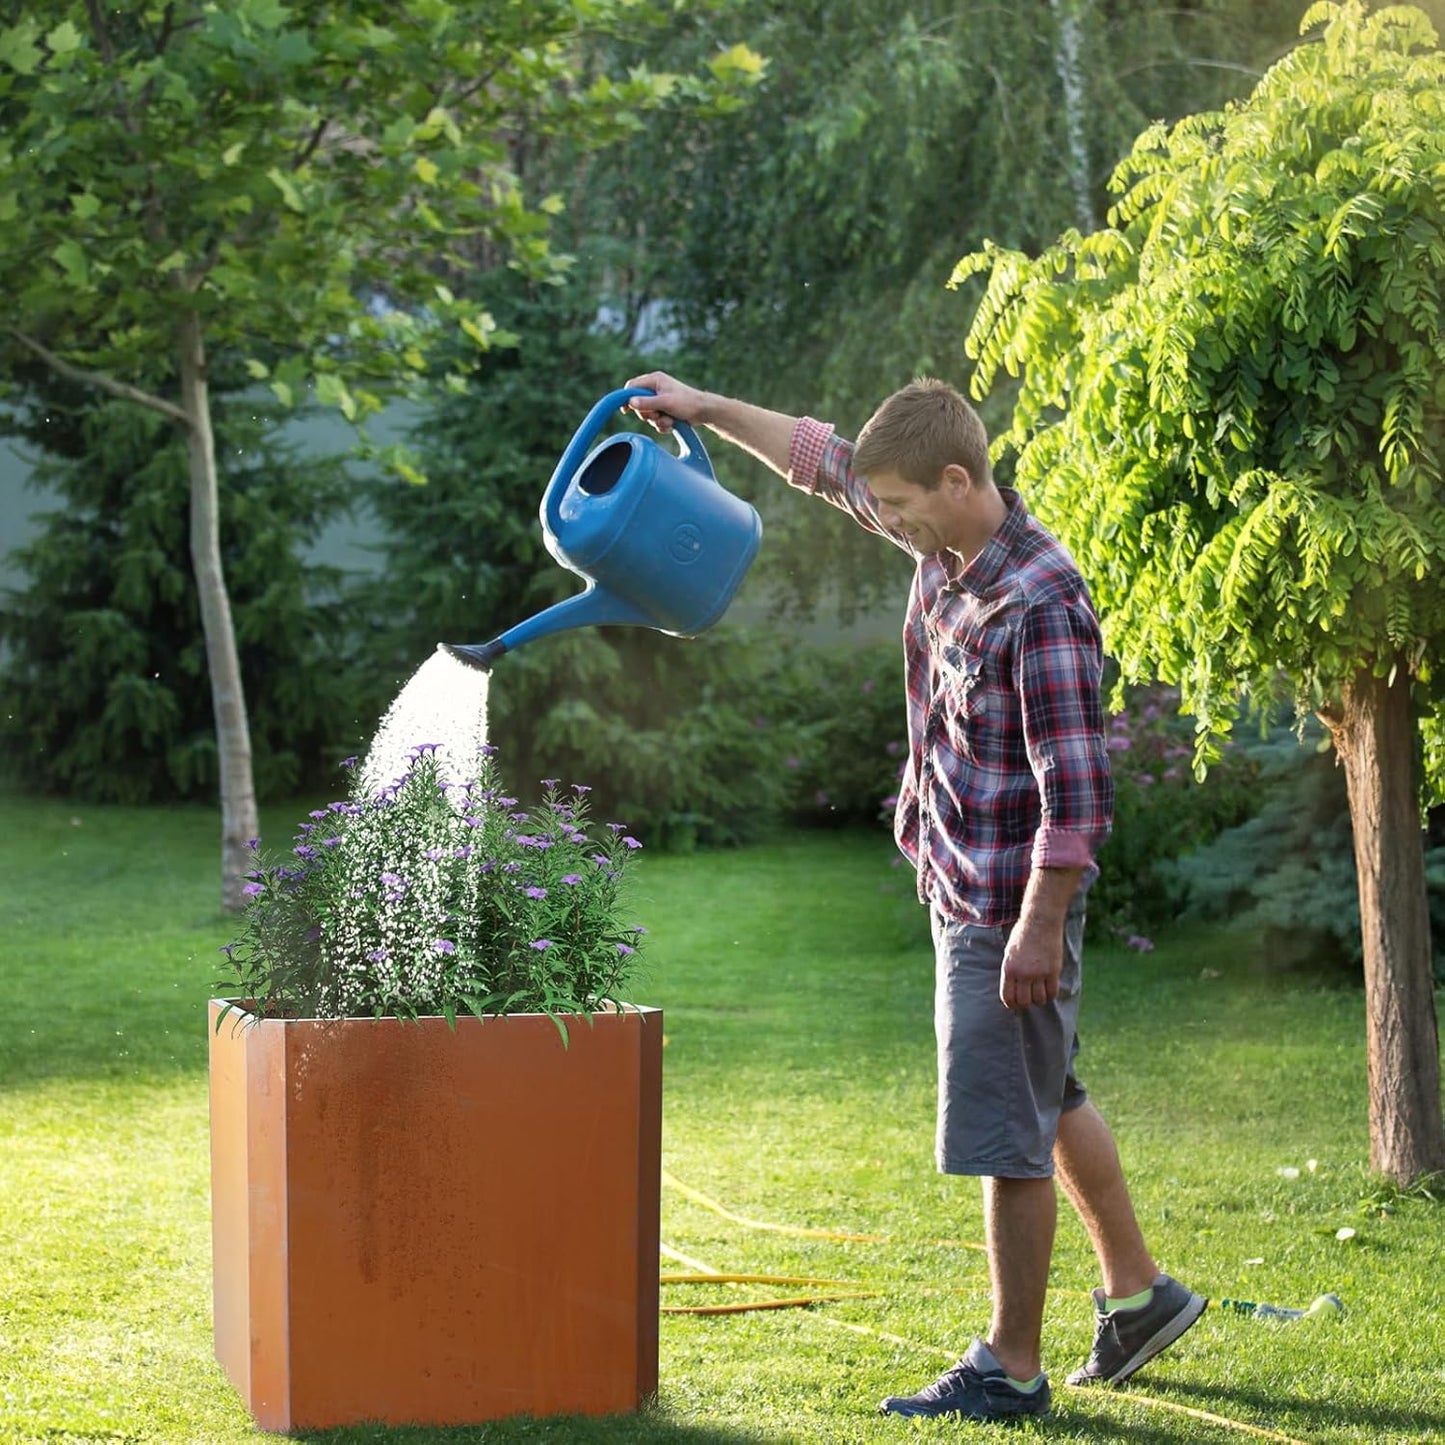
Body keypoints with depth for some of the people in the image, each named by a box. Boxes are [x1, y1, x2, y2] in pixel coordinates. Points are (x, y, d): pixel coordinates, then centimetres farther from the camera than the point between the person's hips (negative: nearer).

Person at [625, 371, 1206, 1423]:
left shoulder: (1042, 599, -25)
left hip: (1010, 903, -10)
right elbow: (830, 463, 18)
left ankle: (1011, 1368, 7)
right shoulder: (947, 546, 2)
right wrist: (709, 410, 17)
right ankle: (1139, 1293, 35)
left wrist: (1040, 926, -25)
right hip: (960, 885, 10)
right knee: (1050, 1101, 21)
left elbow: (1077, 782, -25)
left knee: (1007, 1132, -2)